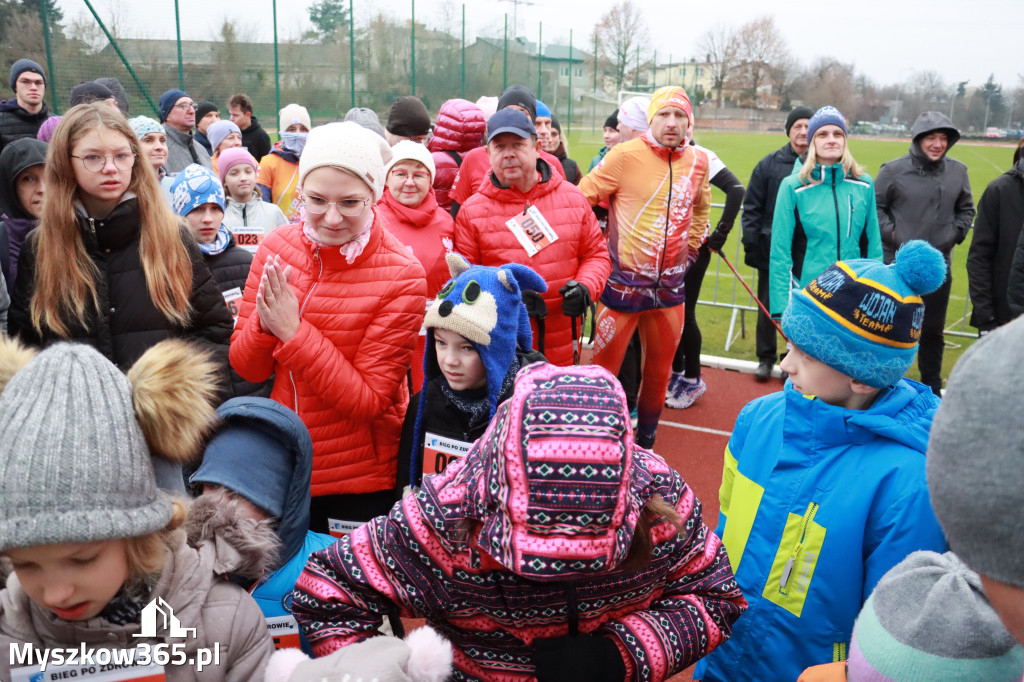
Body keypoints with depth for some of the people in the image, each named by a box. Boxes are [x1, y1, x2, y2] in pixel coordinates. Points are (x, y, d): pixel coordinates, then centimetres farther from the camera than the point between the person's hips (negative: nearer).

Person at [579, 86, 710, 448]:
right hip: (622, 283, -5)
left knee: (660, 368, 16)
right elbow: (582, 198, -7)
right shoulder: (626, 155, -11)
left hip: (671, 286, 5)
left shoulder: (698, 161, 5)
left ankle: (646, 437, 34)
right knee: (605, 367, 1)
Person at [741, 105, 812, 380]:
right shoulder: (770, 164, 1)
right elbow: (751, 206, 2)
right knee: (768, 306, 11)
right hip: (772, 250, 1)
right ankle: (766, 358, 25)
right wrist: (751, 242, -5)